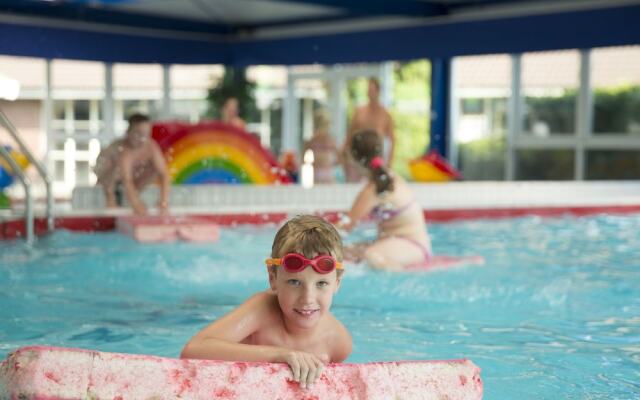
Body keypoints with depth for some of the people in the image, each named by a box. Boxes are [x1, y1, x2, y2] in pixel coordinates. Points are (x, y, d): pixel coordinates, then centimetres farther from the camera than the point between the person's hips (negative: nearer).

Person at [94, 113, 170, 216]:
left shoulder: (151, 147, -30)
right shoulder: (124, 150, -41)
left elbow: (163, 174, -34)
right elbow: (126, 180, -51)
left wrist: (164, 200, -47)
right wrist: (136, 204, -65)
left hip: (133, 174, 4)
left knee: (156, 169, -18)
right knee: (119, 167, -36)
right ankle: (110, 194, -8)